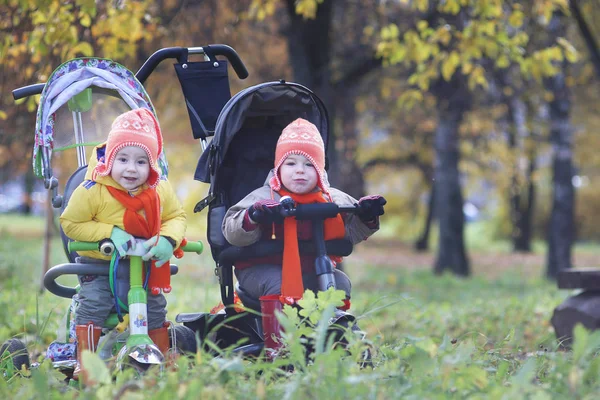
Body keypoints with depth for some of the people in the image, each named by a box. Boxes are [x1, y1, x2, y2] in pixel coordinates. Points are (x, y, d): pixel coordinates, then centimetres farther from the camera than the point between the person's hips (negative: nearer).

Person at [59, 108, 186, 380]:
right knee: (93, 304, -18)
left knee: (155, 307, 7)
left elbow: (176, 216, 1)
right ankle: (85, 364, -11)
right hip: (99, 265, -3)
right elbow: (71, 223, -14)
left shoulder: (160, 190, -8)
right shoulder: (92, 190, -19)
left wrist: (168, 239, -22)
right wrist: (109, 233, -25)